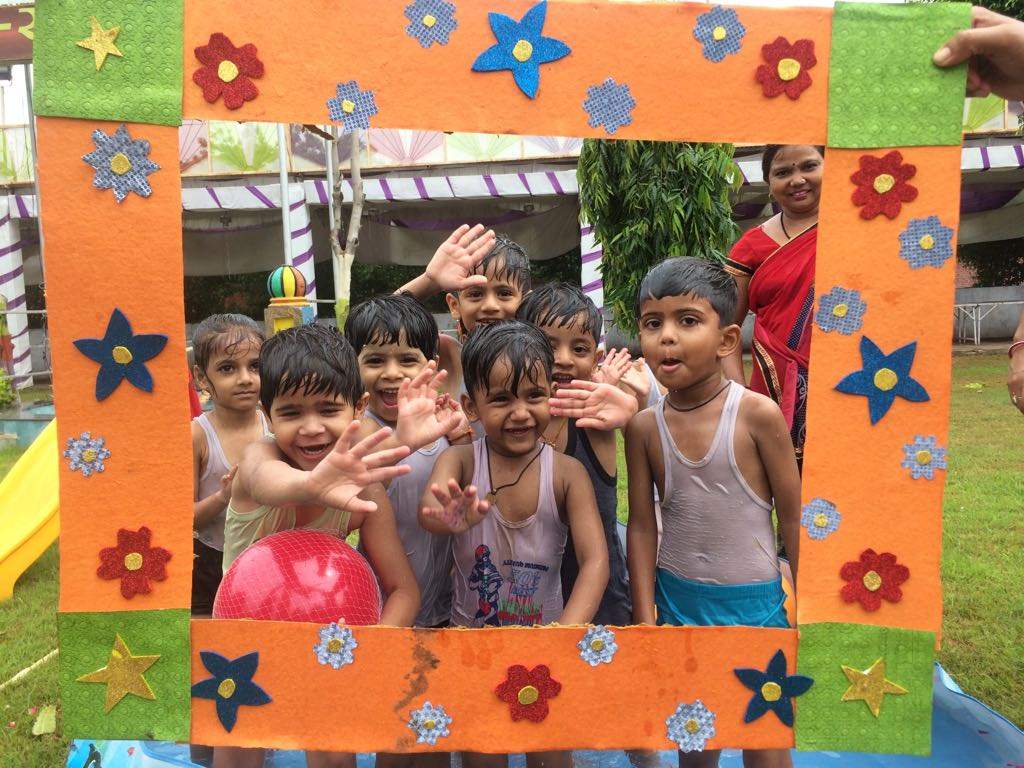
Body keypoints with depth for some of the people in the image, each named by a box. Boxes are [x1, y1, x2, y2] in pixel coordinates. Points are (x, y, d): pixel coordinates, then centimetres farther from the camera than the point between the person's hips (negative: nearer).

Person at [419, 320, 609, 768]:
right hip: (471, 633, 0)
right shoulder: (460, 461, -16)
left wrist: (567, 630, -37)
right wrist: (447, 519, -59)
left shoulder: (567, 473, -16)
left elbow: (595, 559, -21)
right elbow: (429, 509, -35)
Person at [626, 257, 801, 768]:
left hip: (754, 601, -2)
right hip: (677, 597, 3)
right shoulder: (644, 426, -7)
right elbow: (642, 525, -2)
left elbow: (792, 517, -8)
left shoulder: (758, 414, -16)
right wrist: (645, 617, -1)